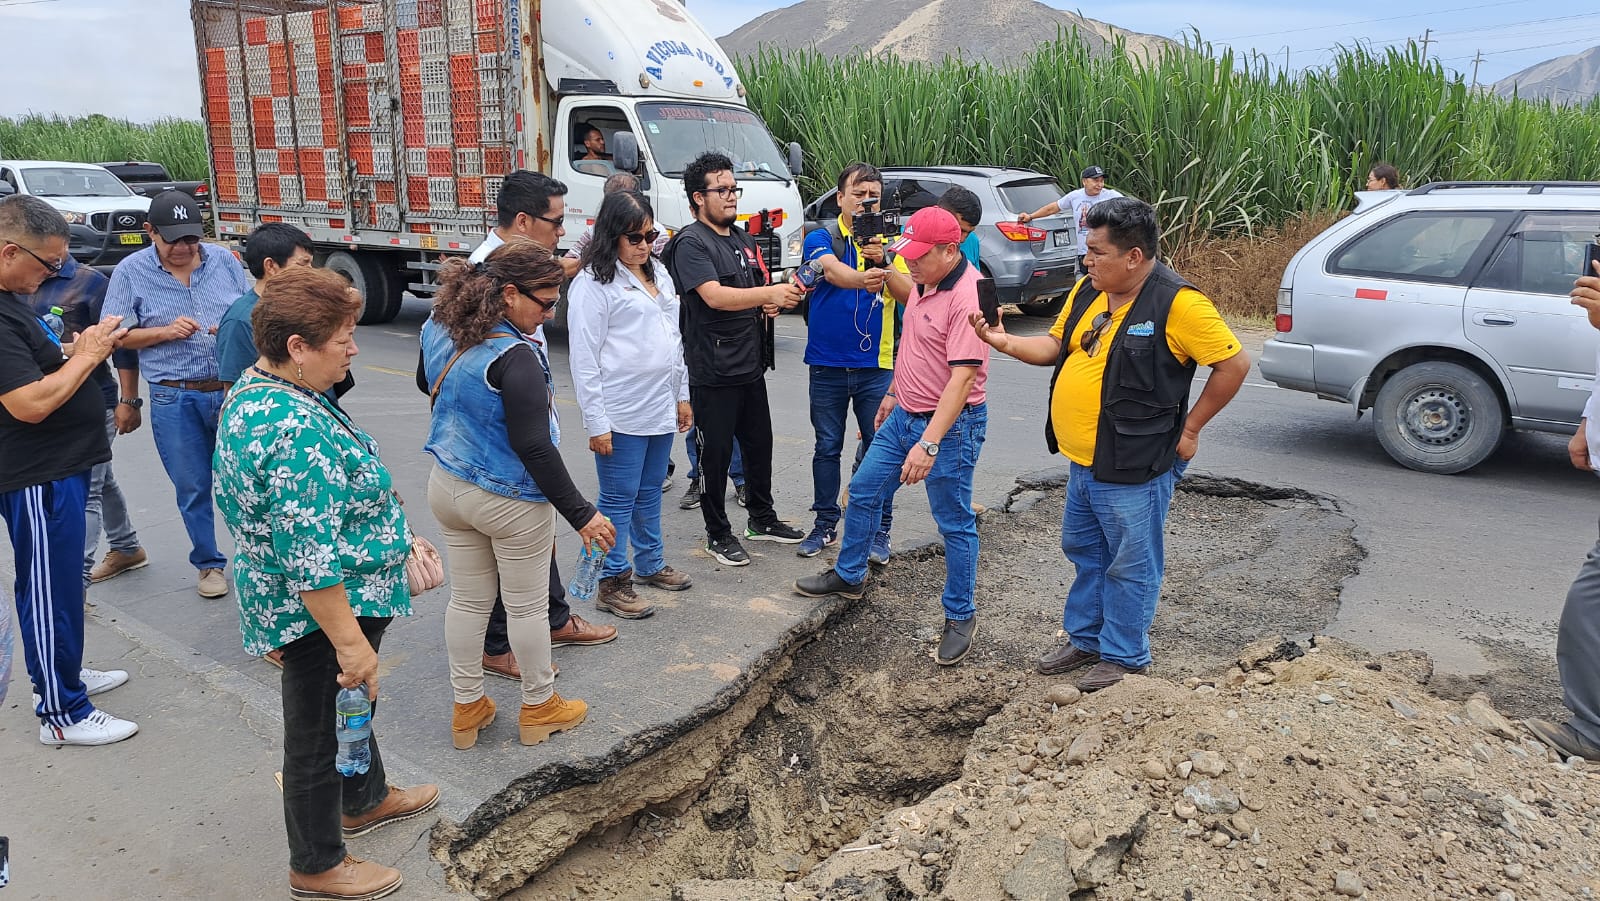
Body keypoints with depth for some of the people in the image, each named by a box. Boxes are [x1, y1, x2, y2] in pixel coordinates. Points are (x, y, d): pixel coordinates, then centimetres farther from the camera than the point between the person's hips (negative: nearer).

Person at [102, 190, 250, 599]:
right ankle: (208, 563, 25)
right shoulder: (131, 272, -1)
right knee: (192, 487, 9)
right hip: (175, 400, -1)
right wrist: (166, 332, -14)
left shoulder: (223, 260, 4)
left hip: (234, 390, 1)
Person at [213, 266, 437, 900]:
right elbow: (310, 557, -32)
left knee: (351, 702, 28)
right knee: (321, 730, 9)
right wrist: (350, 642, -27)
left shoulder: (253, 386, 2)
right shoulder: (298, 430, -32)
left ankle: (366, 800, 52)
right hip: (322, 610, -10)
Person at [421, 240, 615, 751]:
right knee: (527, 606, 11)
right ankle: (539, 709, 29)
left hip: (448, 488, 7)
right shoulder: (515, 357, -27)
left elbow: (427, 383, 20)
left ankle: (467, 709, 31)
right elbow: (534, 448, -28)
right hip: (511, 502, -7)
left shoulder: (439, 329, -2)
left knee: (468, 599, 18)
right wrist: (580, 514, -23)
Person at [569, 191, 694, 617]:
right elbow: (584, 359, -13)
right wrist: (596, 423, -16)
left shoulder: (658, 274, 13)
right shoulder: (594, 283, -11)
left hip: (661, 409, 7)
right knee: (620, 499, 0)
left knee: (650, 492, 18)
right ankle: (611, 583, 10)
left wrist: (682, 394, 17)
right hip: (621, 415, -7)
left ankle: (650, 563, 33)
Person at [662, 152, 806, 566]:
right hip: (713, 372, -8)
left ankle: (762, 518, 34)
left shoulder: (744, 239, 15)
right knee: (716, 453, 2)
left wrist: (771, 304, 2)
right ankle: (718, 533, 15)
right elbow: (714, 296, -25)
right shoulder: (691, 243, -11)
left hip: (750, 365, 8)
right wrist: (770, 292, -33)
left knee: (759, 443, 18)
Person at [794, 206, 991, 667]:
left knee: (955, 524, 3)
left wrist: (929, 443, -34)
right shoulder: (924, 283, 5)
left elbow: (963, 376, -30)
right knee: (863, 491, 17)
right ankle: (849, 576, 37)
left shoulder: (967, 296, -24)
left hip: (950, 425, -9)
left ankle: (961, 616, 19)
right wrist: (893, 393, 25)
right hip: (905, 415, 9)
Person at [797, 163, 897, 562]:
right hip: (828, 365, -1)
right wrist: (863, 279, -49)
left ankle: (879, 530, 15)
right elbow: (832, 270, -27)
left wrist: (882, 263, -29)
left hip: (876, 365, 1)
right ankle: (825, 524, 24)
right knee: (827, 448, 10)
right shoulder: (822, 238, -4)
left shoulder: (889, 241, 3)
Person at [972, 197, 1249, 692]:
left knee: (1129, 567, 8)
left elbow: (1235, 363, -14)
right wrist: (1005, 342, -3)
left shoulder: (1177, 303, -18)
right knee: (1084, 553, 22)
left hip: (1132, 470, -8)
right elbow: (1056, 345, 15)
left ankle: (1124, 656, 25)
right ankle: (1085, 638, 39)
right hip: (1081, 463, 8)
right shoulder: (1087, 290, 5)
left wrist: (1189, 427, -10)